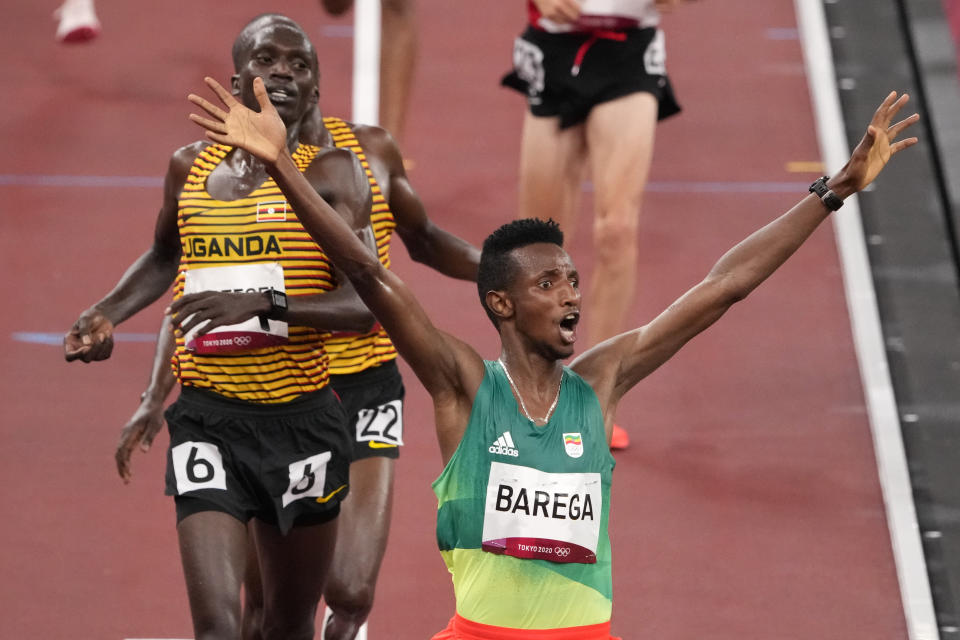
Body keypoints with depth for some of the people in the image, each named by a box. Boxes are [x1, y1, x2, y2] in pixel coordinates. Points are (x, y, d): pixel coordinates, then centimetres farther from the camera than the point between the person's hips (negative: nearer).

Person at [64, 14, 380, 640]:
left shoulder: (331, 172, -4)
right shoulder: (191, 167, 9)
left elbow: (365, 305, -15)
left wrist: (264, 302, -28)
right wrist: (108, 313, 13)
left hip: (302, 421, -1)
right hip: (207, 418, 1)